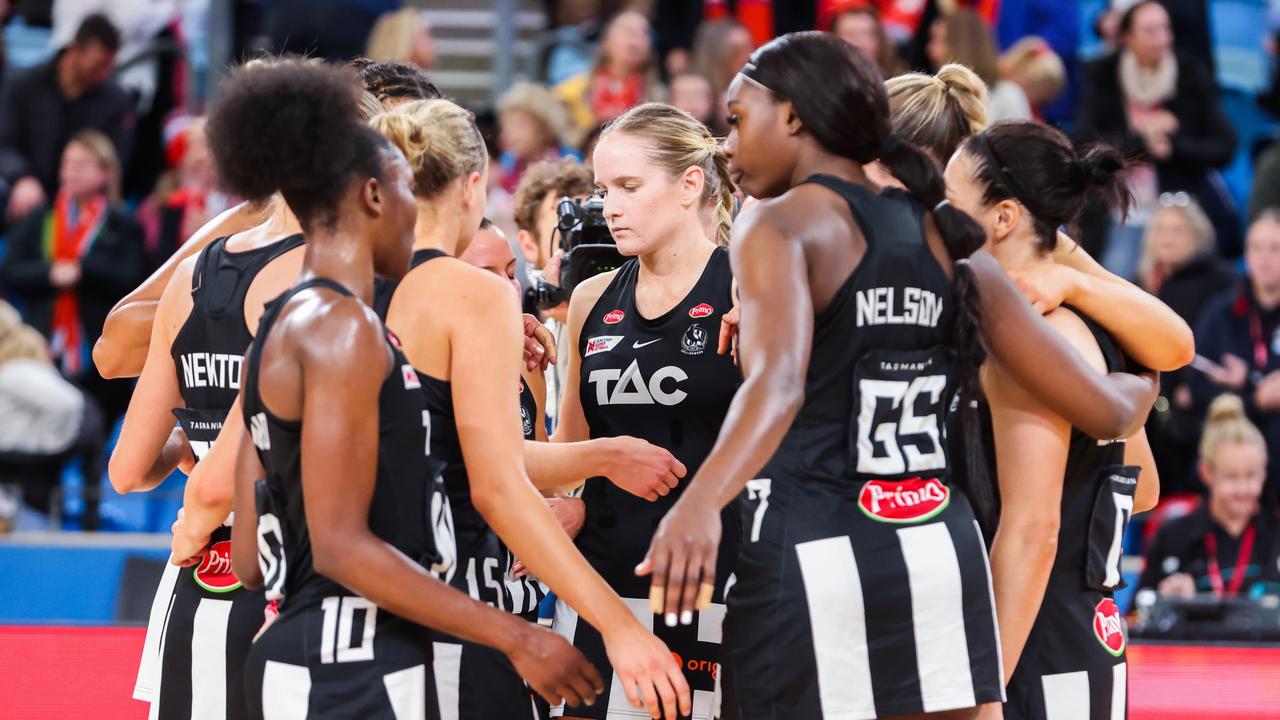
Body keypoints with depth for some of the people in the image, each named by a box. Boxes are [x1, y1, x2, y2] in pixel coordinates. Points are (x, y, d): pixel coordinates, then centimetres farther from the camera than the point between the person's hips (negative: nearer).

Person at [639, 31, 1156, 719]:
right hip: (941, 555, 5)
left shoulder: (780, 226, -6)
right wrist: (1139, 390, 35)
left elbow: (777, 383, -28)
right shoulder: (950, 243, 11)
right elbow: (1106, 411, 11)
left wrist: (699, 504, -44)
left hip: (811, 558, -5)